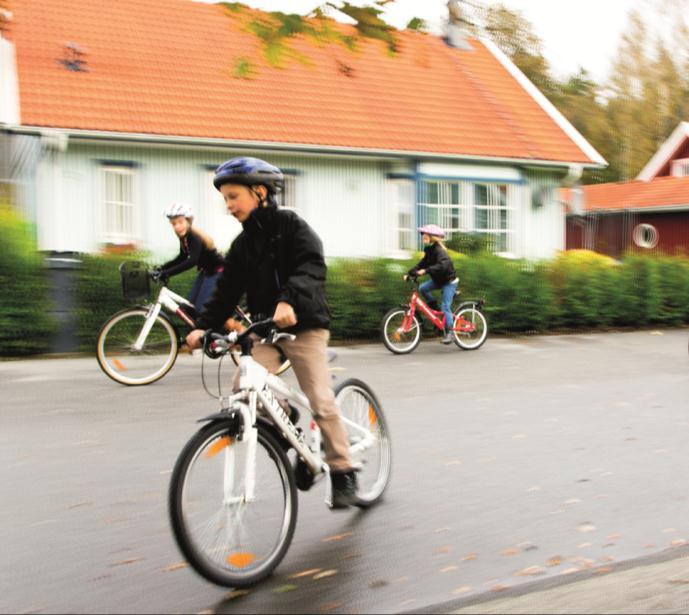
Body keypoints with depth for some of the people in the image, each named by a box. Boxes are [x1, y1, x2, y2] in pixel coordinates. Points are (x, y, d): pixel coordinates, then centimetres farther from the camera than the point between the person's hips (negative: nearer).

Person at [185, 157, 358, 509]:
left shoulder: (291, 226, -8)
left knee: (321, 402, -9)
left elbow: (312, 268, -25)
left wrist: (288, 300, -43)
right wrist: (204, 326, -10)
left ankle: (343, 474, 8)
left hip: (305, 326, -5)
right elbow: (227, 292, 5)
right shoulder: (242, 245, 9)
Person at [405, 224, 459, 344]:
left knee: (445, 306, -13)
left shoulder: (439, 250, -24)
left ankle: (448, 333, -7)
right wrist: (409, 273, -7)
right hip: (438, 279, 9)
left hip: (449, 281, -9)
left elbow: (443, 265, -40)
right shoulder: (429, 250, 5)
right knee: (422, 288, -6)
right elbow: (422, 264, 6)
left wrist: (426, 271, -48)